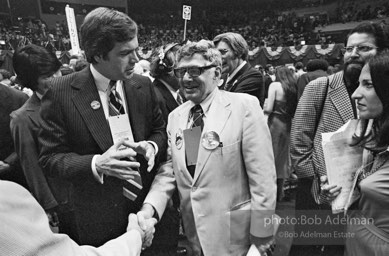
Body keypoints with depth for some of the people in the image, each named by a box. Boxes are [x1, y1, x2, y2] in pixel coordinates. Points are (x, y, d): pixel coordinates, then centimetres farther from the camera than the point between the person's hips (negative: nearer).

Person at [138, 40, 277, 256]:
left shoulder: (244, 106, -15)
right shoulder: (175, 117, 2)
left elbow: (262, 175, -15)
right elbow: (169, 170, 2)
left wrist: (261, 233, -11)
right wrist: (150, 207, -13)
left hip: (235, 232, -4)